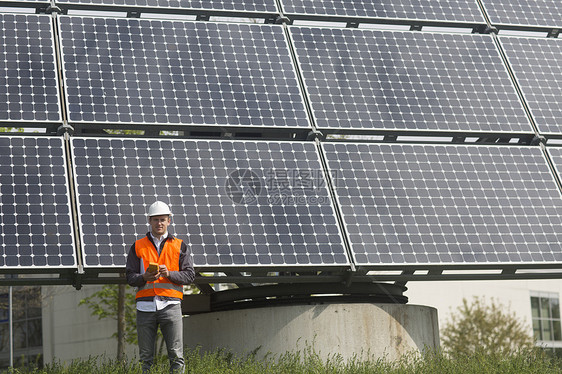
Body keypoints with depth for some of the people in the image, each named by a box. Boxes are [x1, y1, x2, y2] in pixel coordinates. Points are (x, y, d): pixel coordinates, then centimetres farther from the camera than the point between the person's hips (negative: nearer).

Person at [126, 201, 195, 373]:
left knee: (176, 355, -7)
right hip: (145, 305, 1)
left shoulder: (179, 246, 13)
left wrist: (169, 273, -11)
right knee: (145, 357, 2)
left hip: (170, 304, -1)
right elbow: (130, 277, 8)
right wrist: (144, 278, -14)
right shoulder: (138, 247, 13)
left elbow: (189, 275, 5)